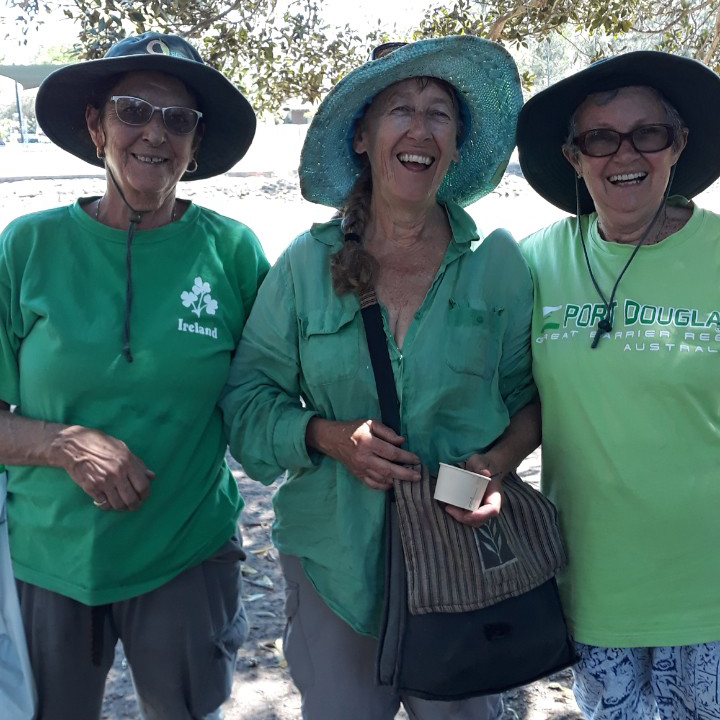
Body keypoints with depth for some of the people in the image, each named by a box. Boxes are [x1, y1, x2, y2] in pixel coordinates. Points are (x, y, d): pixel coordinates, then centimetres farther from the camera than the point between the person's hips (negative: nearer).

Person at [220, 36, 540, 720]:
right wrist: (328, 436, -18)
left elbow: (531, 398, 3)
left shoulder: (497, 261, -5)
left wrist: (497, 461, -15)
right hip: (334, 555, 0)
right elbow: (248, 397, -1)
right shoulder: (306, 263, -5)